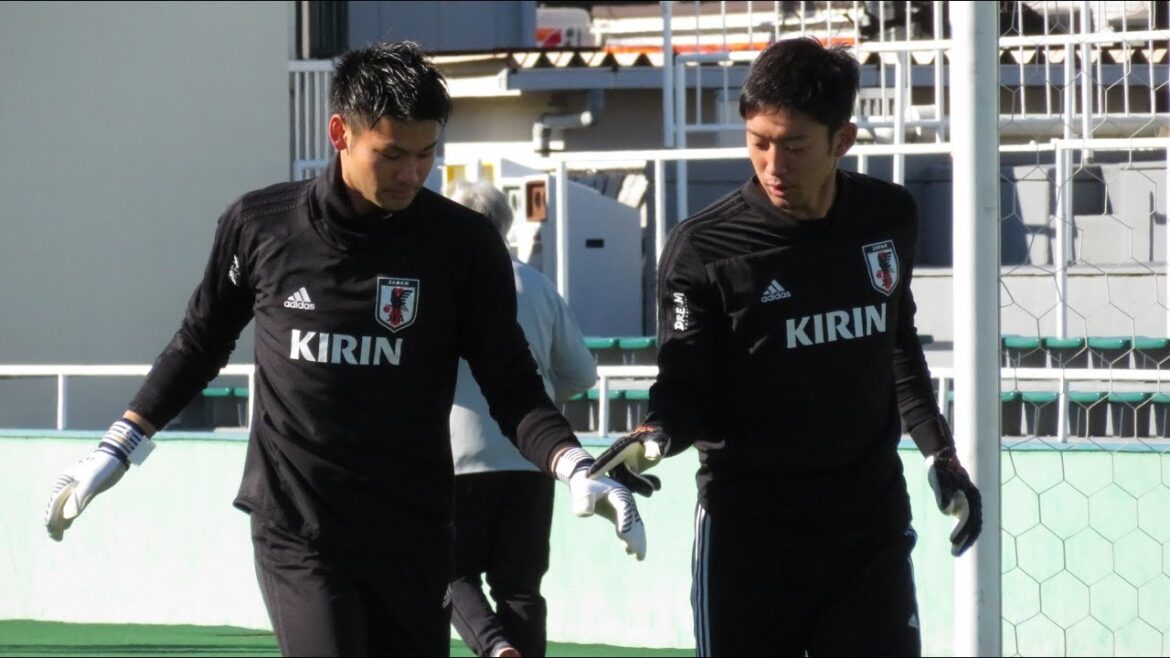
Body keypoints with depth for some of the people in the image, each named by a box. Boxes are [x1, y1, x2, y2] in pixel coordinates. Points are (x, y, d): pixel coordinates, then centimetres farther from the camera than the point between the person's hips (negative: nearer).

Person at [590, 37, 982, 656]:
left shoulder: (889, 218, 2)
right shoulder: (703, 248, -11)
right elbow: (687, 395, -10)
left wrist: (939, 452, 16)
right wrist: (651, 437, -30)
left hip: (872, 524, 3)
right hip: (748, 535, -3)